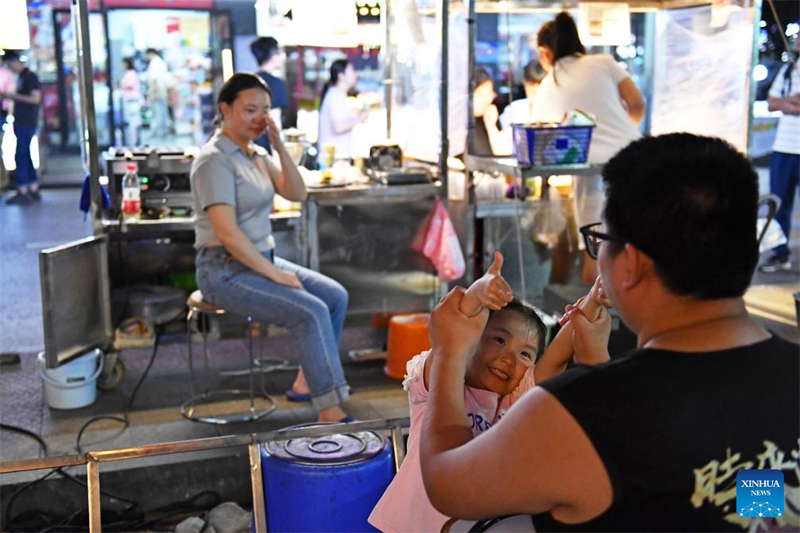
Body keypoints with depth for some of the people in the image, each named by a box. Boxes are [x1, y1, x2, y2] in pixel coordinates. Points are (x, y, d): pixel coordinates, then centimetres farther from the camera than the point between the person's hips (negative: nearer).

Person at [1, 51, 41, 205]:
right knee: (25, 156, 10)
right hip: (21, 123, 9)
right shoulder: (21, 77, 16)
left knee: (20, 156, -8)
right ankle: (33, 191, 15)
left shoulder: (30, 76, -10)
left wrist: (14, 96, -15)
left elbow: (35, 99, -17)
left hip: (27, 123, -9)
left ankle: (22, 193, -5)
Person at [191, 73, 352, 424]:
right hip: (226, 272, -9)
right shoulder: (215, 160, -16)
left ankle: (308, 381, 14)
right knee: (312, 312, -24)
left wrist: (279, 146, -6)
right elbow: (227, 232, -24)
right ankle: (331, 413, -19)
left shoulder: (257, 154, 12)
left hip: (260, 261, 9)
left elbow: (297, 194, 5)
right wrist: (274, 274, -20)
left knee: (336, 296, 4)